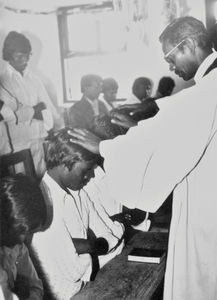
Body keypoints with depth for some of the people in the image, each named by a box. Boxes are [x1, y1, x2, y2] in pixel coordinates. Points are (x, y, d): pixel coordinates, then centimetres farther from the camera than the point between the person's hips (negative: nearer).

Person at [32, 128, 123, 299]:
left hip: (91, 278, 7)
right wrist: (92, 247, -8)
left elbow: (111, 240, 1)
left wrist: (87, 246, -17)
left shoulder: (77, 192, 1)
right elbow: (72, 271, -24)